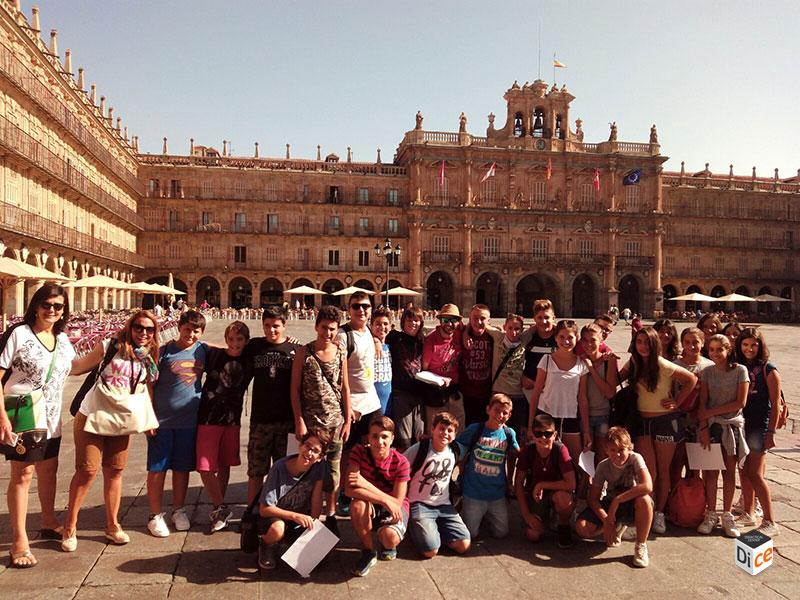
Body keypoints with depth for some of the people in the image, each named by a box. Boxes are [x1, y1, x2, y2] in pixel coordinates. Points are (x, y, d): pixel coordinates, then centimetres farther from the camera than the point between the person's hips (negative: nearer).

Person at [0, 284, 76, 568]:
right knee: (23, 473, -2)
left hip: (51, 419, 6)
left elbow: (73, 366, 25)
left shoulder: (62, 338, 7)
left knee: (49, 469, 17)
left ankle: (49, 522, 37)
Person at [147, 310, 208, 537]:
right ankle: (155, 515, 18)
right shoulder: (164, 352, -8)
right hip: (162, 420, -3)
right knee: (157, 468, 4)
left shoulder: (203, 350, 3)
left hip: (189, 420, 3)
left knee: (182, 467, 13)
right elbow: (149, 384, -7)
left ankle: (178, 510, 28)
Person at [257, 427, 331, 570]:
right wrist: (295, 516, -30)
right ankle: (267, 545, 0)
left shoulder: (321, 466, -15)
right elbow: (264, 509, -23)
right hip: (273, 516, -4)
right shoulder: (280, 468, -26)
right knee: (277, 529, -38)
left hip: (301, 517, 4)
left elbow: (316, 499, -8)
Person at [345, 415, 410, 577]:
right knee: (357, 504, -34)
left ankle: (388, 546, 10)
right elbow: (350, 490, -26)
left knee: (389, 537, -32)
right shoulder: (359, 452, -16)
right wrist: (385, 500, -35)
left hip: (395, 508, -1)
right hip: (370, 508, 1)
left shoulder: (400, 462, -18)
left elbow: (397, 502, -19)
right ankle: (369, 552, -8)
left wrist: (366, 484, -28)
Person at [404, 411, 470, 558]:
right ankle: (415, 527, 10)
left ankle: (432, 529, 13)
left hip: (444, 505, 5)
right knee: (431, 551, -19)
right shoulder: (419, 449, -13)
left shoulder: (454, 452, 1)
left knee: (464, 546, -10)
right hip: (419, 505, -5)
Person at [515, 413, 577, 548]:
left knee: (564, 497, -37)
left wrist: (541, 485, -23)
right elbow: (518, 482, -9)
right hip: (534, 494, 2)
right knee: (533, 535, -15)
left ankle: (564, 526, -3)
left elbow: (571, 484, -30)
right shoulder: (528, 450, -16)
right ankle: (546, 514, 20)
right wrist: (526, 514, -13)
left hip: (557, 491, -2)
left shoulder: (560, 450, -23)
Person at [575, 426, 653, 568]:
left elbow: (647, 487, -37)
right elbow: (593, 498, -11)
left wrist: (617, 501, -33)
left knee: (644, 499, -40)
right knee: (581, 528, -20)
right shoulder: (603, 466, -12)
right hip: (611, 504, 3)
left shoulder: (635, 458, -19)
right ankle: (617, 527, 12)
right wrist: (606, 520, -28)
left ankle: (641, 545, -18)